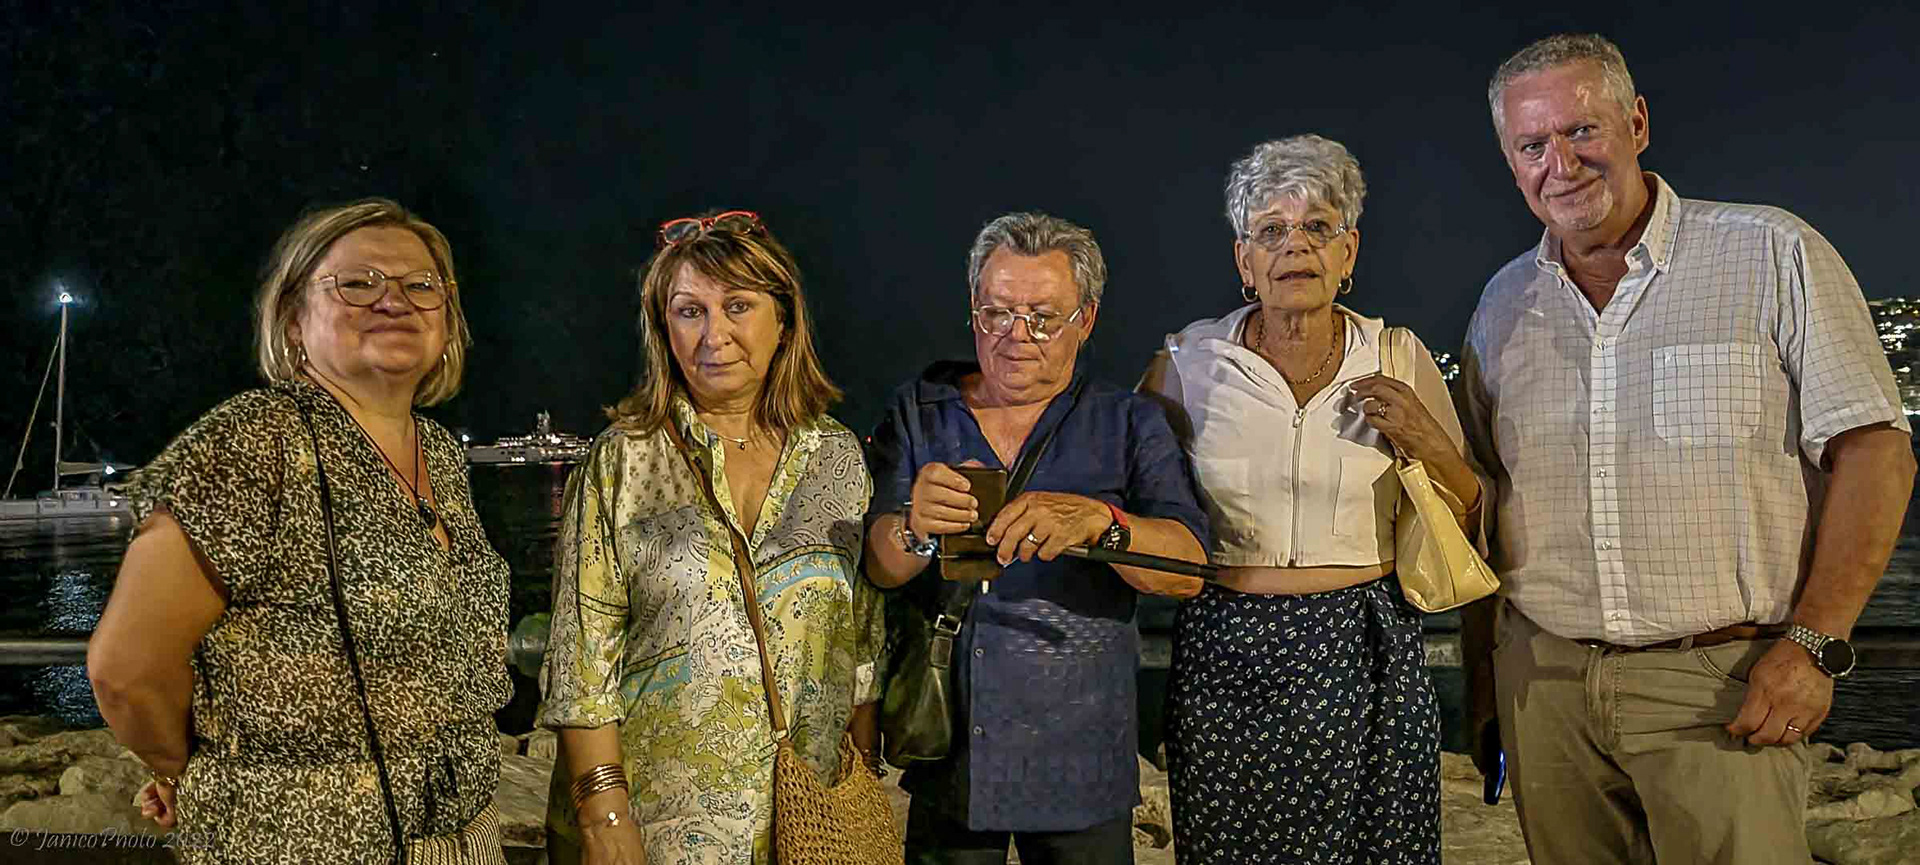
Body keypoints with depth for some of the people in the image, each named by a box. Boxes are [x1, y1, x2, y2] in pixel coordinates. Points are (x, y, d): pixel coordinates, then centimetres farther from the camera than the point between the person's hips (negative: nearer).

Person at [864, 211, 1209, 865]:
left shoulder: (1129, 425, -1)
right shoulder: (918, 412, 2)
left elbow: (1188, 571, -14)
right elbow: (875, 565, -7)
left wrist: (1099, 520, -33)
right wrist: (914, 528, -30)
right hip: (941, 756, 1)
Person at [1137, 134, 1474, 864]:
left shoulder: (1400, 361, 2)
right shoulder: (1189, 364, -1)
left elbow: (1468, 522, 9)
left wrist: (1428, 444, -8)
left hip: (1368, 665, 1)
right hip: (1225, 665, 0)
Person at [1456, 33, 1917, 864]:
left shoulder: (1772, 255, -2)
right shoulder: (1503, 304, 9)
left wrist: (1814, 642, -12)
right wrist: (1481, 669, 11)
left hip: (1720, 682, -3)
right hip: (1544, 677, 4)